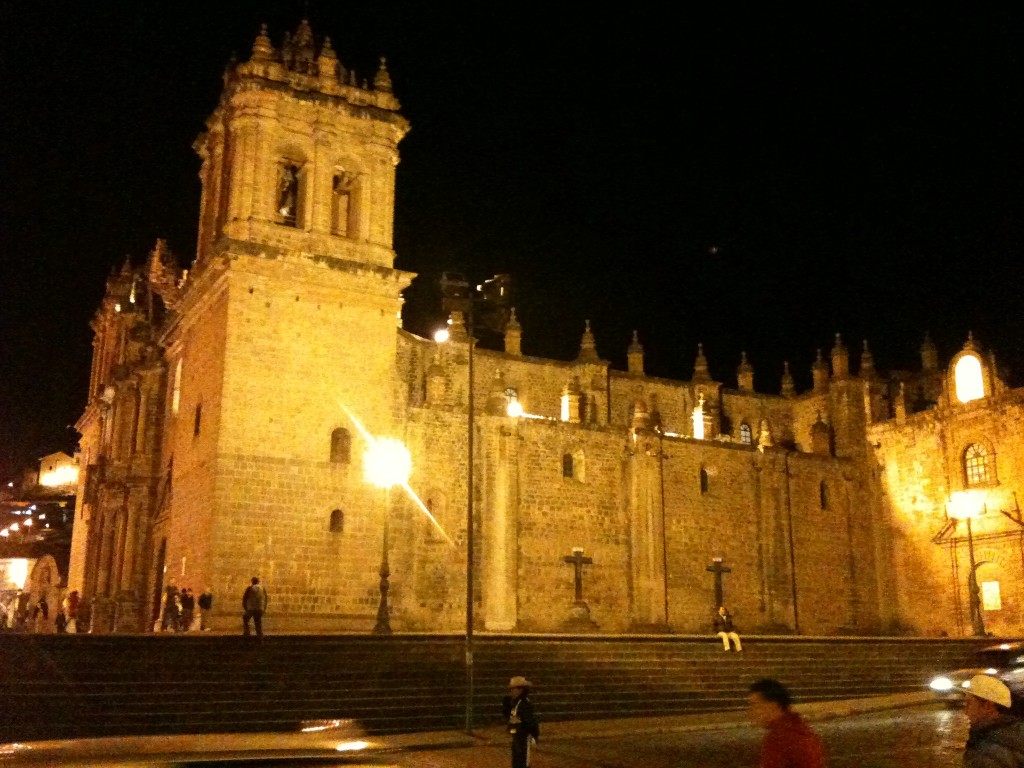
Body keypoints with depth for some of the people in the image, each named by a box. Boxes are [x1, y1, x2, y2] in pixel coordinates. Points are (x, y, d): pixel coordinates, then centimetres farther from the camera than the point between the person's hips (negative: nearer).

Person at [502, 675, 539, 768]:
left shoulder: (525, 703, -19)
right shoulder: (515, 702, 10)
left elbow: (531, 721, -21)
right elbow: (506, 713, 15)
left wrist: (534, 736, -22)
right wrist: (506, 702, 2)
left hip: (524, 736, -9)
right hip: (516, 736, 9)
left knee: (522, 760, -5)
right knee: (516, 760, 17)